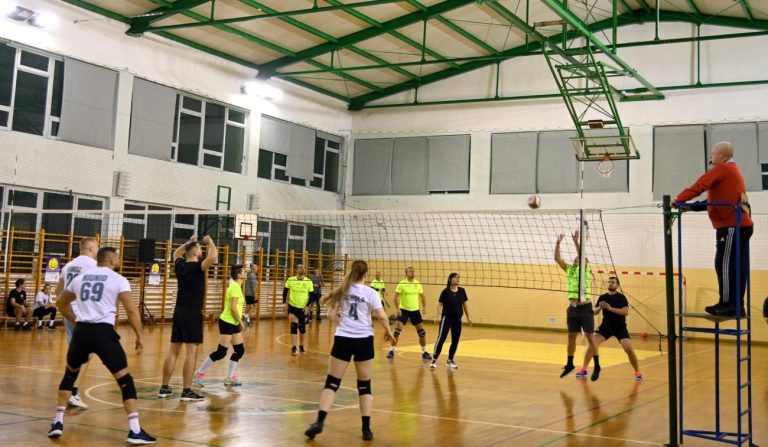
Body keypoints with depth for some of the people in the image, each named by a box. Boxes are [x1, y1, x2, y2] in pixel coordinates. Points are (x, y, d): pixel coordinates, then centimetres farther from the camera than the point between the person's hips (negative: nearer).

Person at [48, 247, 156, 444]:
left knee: (70, 374, 28)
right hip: (104, 332, -5)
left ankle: (58, 423, 26)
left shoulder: (81, 277, 17)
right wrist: (139, 337, 3)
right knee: (125, 380, 1)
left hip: (81, 331, 5)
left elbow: (62, 303, 31)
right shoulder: (118, 279, 2)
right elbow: (131, 311, -5)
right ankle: (135, 431, -6)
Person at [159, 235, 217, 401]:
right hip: (192, 313, -7)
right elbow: (213, 257, -28)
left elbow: (176, 253, 32)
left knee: (173, 351, 12)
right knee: (191, 352, -7)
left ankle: (164, 388, 17)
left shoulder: (180, 265, 9)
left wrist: (189, 242, 29)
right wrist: (209, 241, -11)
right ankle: (187, 391, -10)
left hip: (179, 312, 8)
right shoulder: (197, 266, -12)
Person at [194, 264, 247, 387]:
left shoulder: (236, 286, 12)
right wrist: (240, 321, -13)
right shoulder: (235, 287, -17)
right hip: (227, 323, -10)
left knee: (240, 350, 7)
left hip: (233, 324, 10)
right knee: (221, 352, -7)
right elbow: (233, 307, -22)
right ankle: (199, 374, 5)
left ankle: (229, 378, 12)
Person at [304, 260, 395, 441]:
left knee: (332, 382, 5)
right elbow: (382, 317, -8)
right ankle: (366, 429, 8)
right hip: (364, 340, -1)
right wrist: (389, 332, 9)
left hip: (343, 339, 1)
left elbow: (331, 315, 3)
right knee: (364, 385, 10)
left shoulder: (342, 290, 4)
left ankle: (319, 422, -8)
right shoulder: (370, 293, -4)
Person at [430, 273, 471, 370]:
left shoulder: (462, 291, 4)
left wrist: (468, 317, 13)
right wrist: (436, 316, -18)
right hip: (446, 318, -4)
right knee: (441, 339, -10)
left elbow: (464, 305, 12)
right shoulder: (445, 291, -7)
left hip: (457, 319, 4)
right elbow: (439, 304, -8)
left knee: (455, 341, 7)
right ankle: (434, 360, -3)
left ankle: (450, 360, 20)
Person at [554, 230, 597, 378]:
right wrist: (558, 242, -4)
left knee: (589, 337, -3)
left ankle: (597, 365, 5)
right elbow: (557, 258, 7)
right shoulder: (569, 269, 12)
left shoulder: (585, 269, -1)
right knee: (571, 337, 11)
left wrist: (576, 241, -26)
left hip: (585, 308, -5)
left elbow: (582, 256, -18)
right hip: (572, 308, 5)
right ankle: (570, 364, 21)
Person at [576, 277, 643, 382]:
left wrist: (610, 308, -31)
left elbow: (626, 312, -23)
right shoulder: (602, 297, 2)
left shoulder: (621, 297, -9)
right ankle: (583, 370, -5)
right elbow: (595, 312, 3)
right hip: (605, 326, 3)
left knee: (629, 349, -16)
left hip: (620, 328, -3)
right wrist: (599, 307, -20)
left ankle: (637, 372, 5)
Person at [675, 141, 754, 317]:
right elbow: (718, 198, 21)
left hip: (732, 225, -10)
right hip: (741, 224, 10)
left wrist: (679, 200, -6)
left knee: (725, 265, -8)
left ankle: (728, 305, -7)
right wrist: (692, 207, 15)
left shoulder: (722, 168, -6)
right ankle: (736, 305, 10)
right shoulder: (732, 170, 23)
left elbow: (700, 185, -13)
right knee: (737, 266, 8)